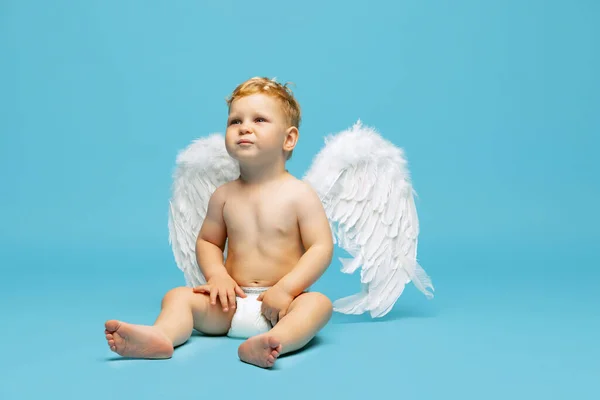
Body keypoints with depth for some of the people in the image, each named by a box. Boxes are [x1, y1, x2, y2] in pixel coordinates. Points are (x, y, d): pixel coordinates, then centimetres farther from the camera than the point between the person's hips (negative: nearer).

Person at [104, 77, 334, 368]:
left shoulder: (299, 194, -5)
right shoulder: (224, 195, 6)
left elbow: (322, 248, -9)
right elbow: (207, 241, 15)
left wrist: (286, 288, -20)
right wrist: (218, 276, -5)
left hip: (278, 304, -3)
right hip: (231, 302, 4)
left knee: (318, 302, -32)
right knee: (178, 295, -11)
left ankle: (277, 341, -59)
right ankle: (161, 336, -40)